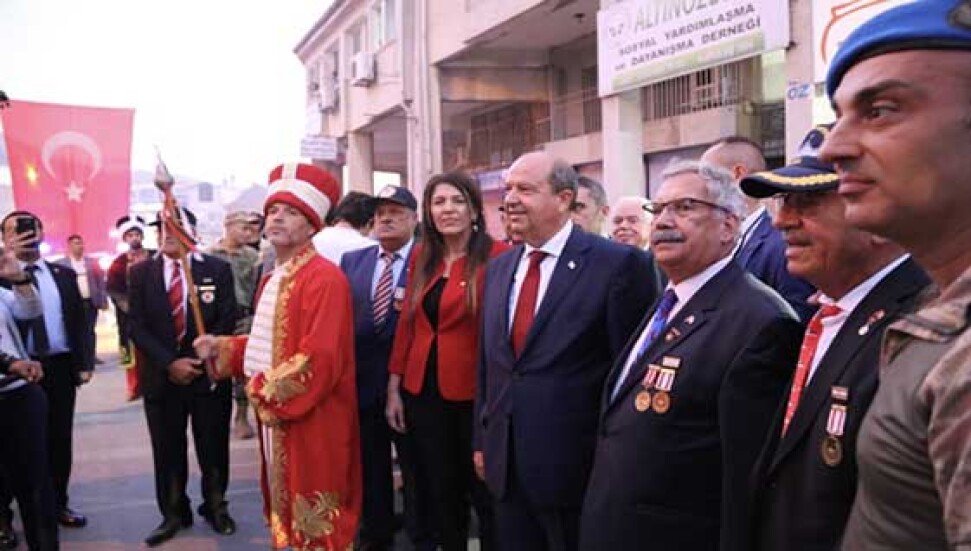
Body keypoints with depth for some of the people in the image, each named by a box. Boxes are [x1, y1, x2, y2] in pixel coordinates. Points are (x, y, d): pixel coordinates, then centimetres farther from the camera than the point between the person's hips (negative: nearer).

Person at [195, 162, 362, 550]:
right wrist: (222, 348, 7)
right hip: (273, 415, 9)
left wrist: (264, 391, -18)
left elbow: (320, 357, -25)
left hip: (313, 420, -9)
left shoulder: (325, 278, -18)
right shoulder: (272, 279, 14)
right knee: (286, 513, 19)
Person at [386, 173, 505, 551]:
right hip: (423, 391, 6)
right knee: (441, 492, 18)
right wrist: (394, 388, 8)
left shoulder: (497, 256, -12)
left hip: (475, 393, -5)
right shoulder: (422, 257, 7)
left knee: (485, 493, 8)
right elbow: (407, 324, 10)